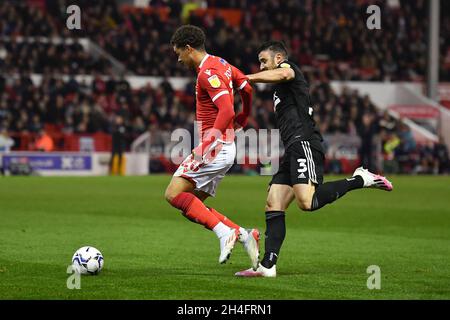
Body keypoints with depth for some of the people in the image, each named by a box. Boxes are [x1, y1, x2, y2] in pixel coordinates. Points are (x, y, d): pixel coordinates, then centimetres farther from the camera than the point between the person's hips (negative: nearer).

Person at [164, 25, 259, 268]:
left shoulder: (208, 73, -15)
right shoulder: (221, 65, 15)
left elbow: (227, 110, -26)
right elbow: (247, 88, 28)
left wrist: (206, 145, -27)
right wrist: (242, 119, 44)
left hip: (216, 148, -10)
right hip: (225, 150, 10)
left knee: (174, 194, -15)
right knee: (190, 205, 10)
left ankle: (225, 232, -19)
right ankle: (243, 235, 5)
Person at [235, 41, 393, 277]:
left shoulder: (288, 66, 5)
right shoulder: (280, 90, 32)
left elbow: (282, 74, -21)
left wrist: (247, 78, -22)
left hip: (304, 143, -10)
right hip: (293, 150, 10)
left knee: (307, 202, -27)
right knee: (273, 206, 0)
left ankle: (359, 180, -12)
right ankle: (267, 266, -5)